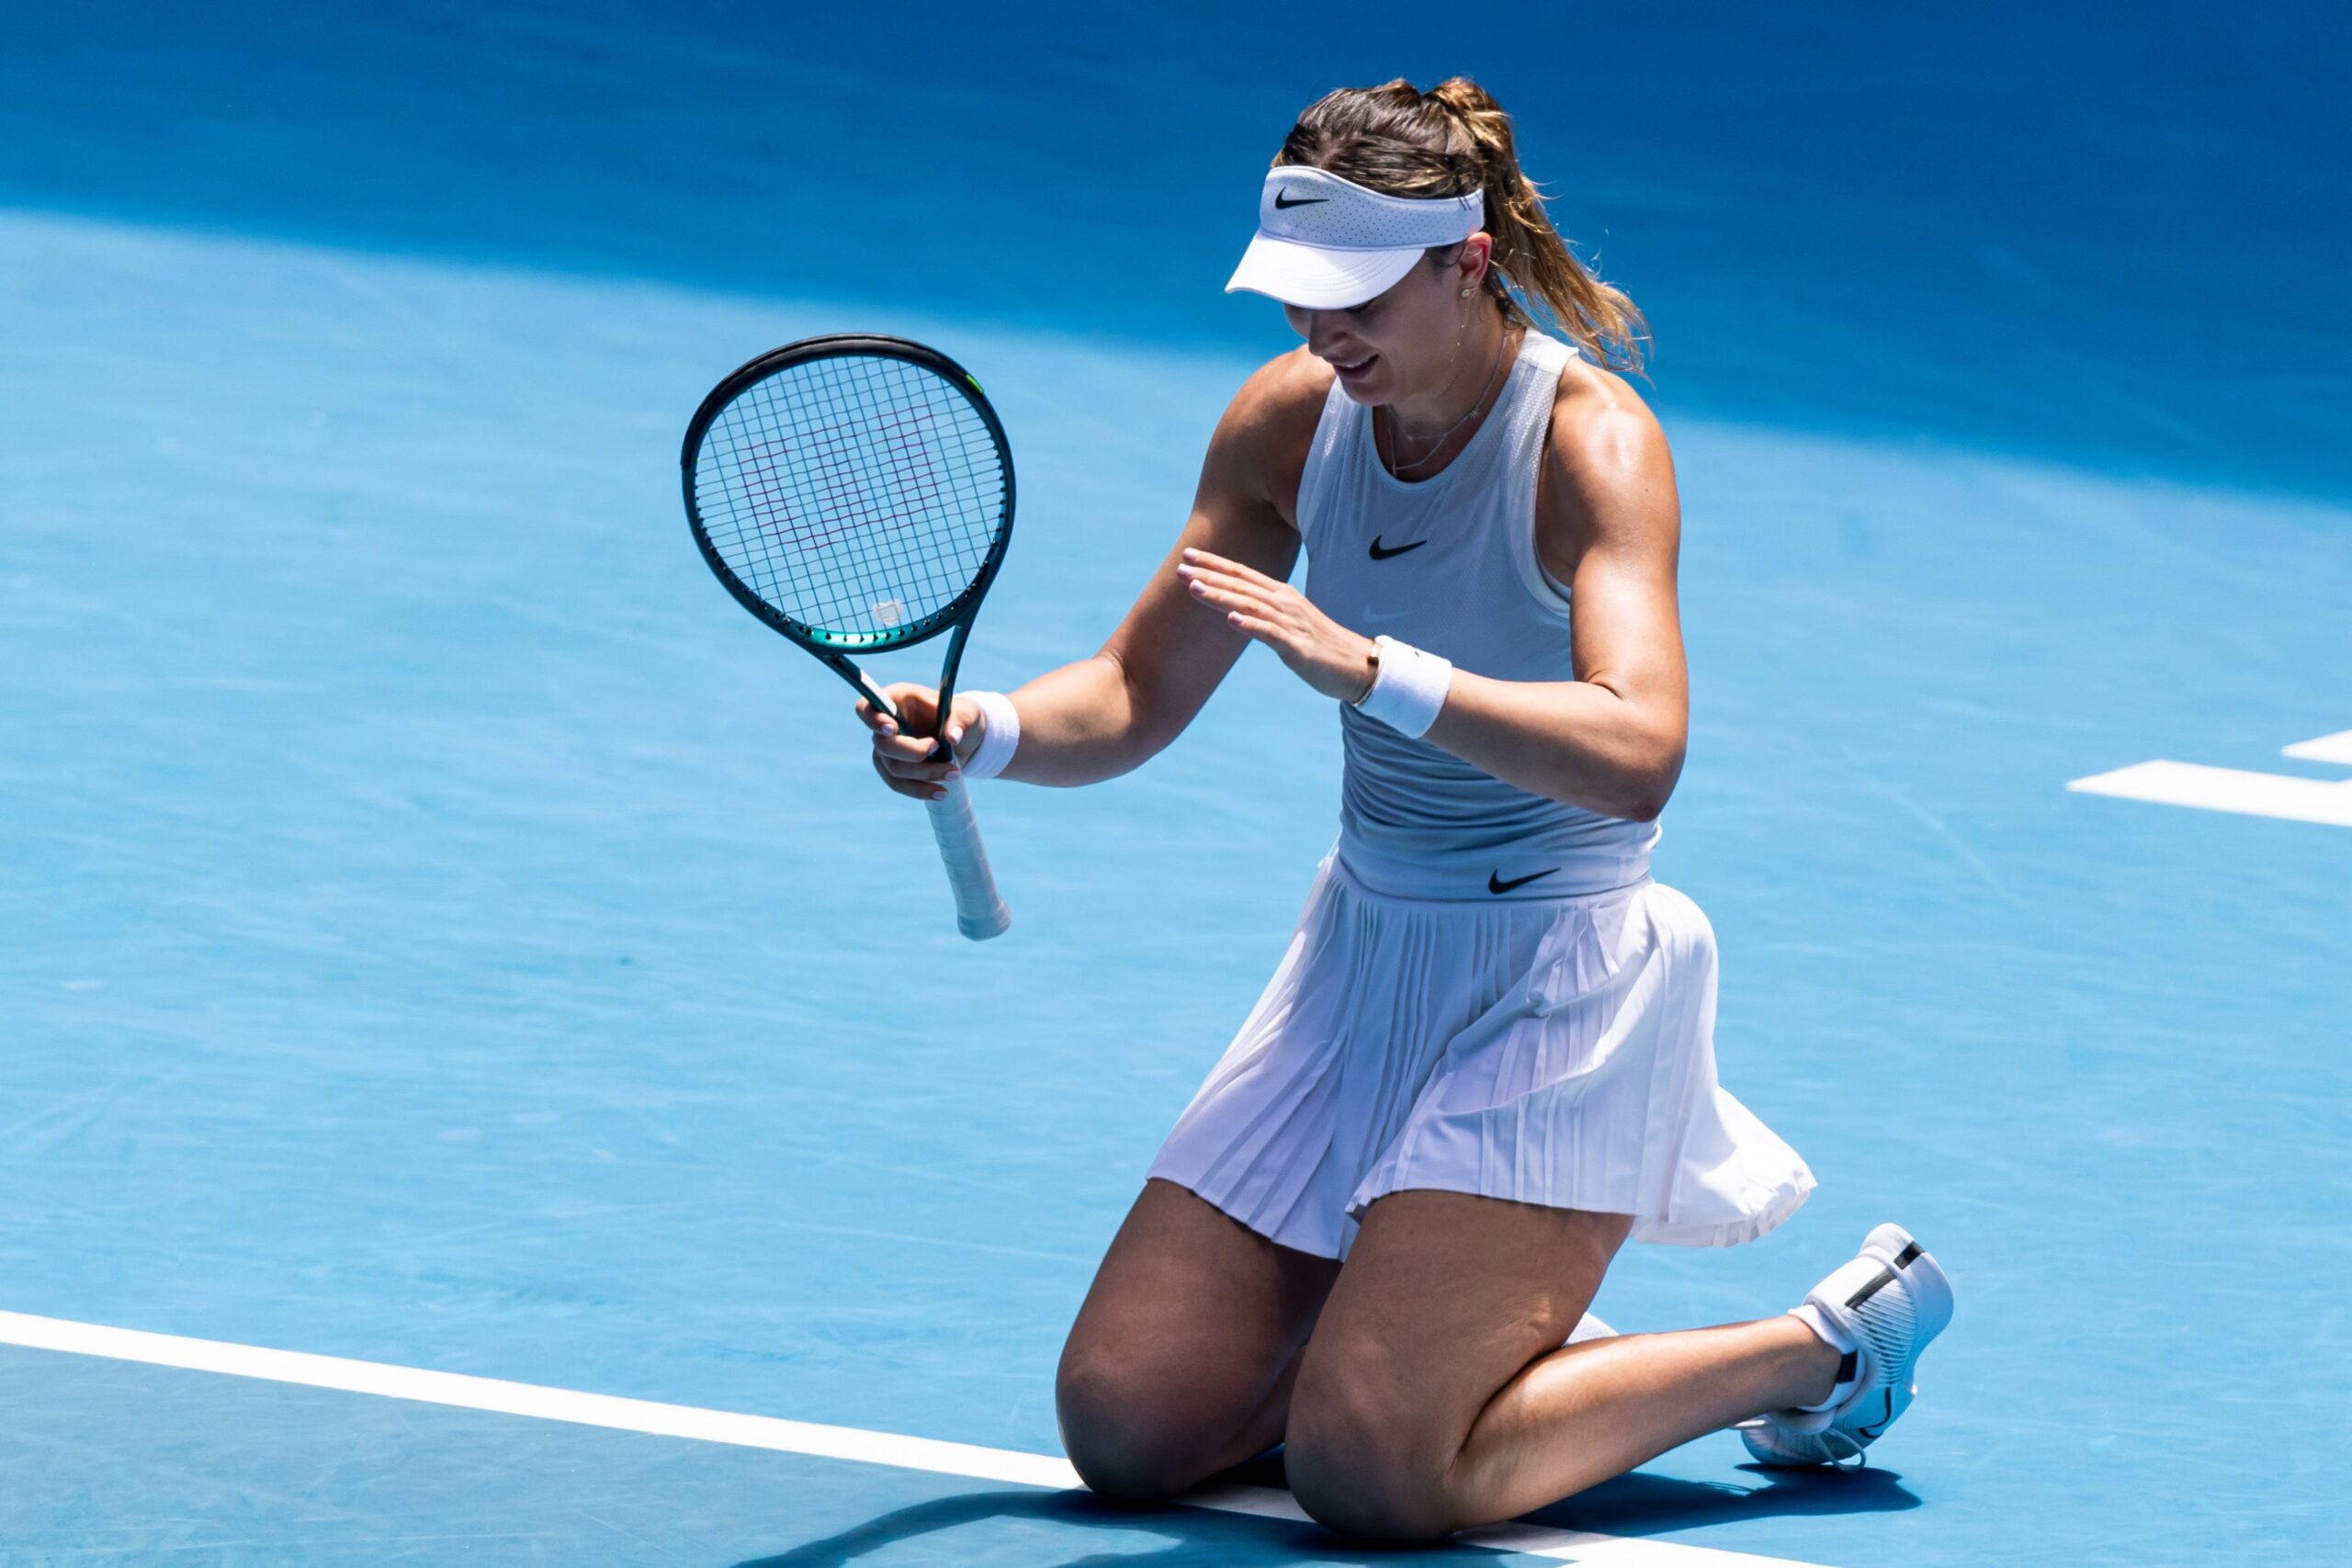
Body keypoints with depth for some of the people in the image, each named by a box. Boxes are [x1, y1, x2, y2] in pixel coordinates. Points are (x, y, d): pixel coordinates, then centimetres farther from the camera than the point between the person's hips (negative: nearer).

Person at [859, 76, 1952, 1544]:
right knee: (1125, 1424, 1)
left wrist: (1373, 669, -47)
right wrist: (985, 734, -16)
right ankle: (1487, 1328, 26)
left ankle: (1829, 1342, 5)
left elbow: (1636, 757, -36)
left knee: (1368, 1473, -17)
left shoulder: (1592, 442, -20)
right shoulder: (1289, 419, -2)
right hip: (1363, 941, 7)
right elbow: (1133, 700, 5)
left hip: (1555, 967, -7)